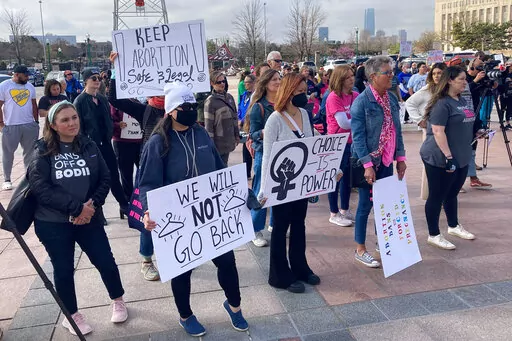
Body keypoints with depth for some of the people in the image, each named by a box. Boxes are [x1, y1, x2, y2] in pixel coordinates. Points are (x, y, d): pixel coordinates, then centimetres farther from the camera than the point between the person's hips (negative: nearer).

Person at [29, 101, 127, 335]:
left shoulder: (89, 146, 2)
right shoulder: (43, 151, -7)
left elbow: (105, 179, 1)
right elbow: (40, 187, -16)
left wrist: (92, 205, -16)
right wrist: (76, 207, -21)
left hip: (88, 218, 2)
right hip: (52, 223, -2)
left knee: (106, 262, 6)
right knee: (64, 270, 9)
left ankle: (118, 301, 32)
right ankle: (72, 316, 31)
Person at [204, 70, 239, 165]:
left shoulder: (229, 97, 8)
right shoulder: (210, 101, -11)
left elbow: (234, 117, 15)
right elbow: (208, 124, -12)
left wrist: (237, 135, 15)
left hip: (229, 140, 6)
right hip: (218, 142, -6)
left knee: (224, 164, 13)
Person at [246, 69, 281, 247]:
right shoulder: (259, 106, -7)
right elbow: (253, 133, -9)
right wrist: (264, 132, -28)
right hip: (264, 154, -5)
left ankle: (274, 224, 29)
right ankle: (256, 231, 12)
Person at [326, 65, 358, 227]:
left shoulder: (355, 96, 4)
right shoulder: (334, 97, -16)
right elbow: (343, 123, -20)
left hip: (351, 142, 7)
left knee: (348, 177, 16)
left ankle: (344, 210, 31)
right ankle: (334, 214, 16)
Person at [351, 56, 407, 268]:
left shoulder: (392, 98, 6)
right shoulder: (361, 101, -14)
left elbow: (397, 130, 11)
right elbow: (358, 136, -17)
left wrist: (400, 157, 7)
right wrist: (367, 165, -22)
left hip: (387, 161, 6)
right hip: (369, 162, -6)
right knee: (366, 204, 3)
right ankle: (360, 250, 18)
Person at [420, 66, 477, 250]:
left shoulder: (462, 101, 12)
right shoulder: (442, 103, -17)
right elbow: (438, 131, -23)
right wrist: (448, 156, -26)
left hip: (461, 158, 9)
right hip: (441, 158, -9)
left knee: (452, 194, 22)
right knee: (437, 196, 2)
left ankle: (454, 226, 38)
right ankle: (434, 235, 12)